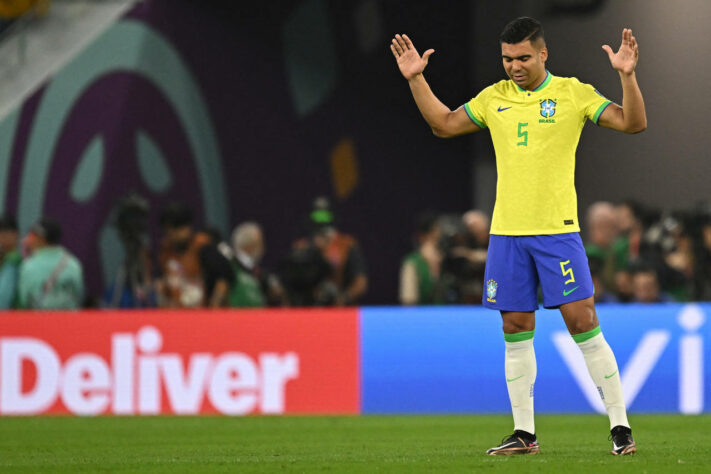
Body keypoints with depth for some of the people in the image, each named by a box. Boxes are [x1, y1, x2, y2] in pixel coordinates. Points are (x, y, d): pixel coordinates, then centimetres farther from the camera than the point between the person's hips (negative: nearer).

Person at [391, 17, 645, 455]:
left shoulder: (573, 93, -1)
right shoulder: (494, 98, 11)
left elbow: (633, 123, -6)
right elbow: (444, 124, 21)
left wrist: (628, 76, -20)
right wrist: (416, 79, 12)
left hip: (558, 230, -4)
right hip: (507, 231, 4)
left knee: (582, 322, -9)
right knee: (516, 330, 5)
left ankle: (620, 425, -3)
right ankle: (524, 433, 11)